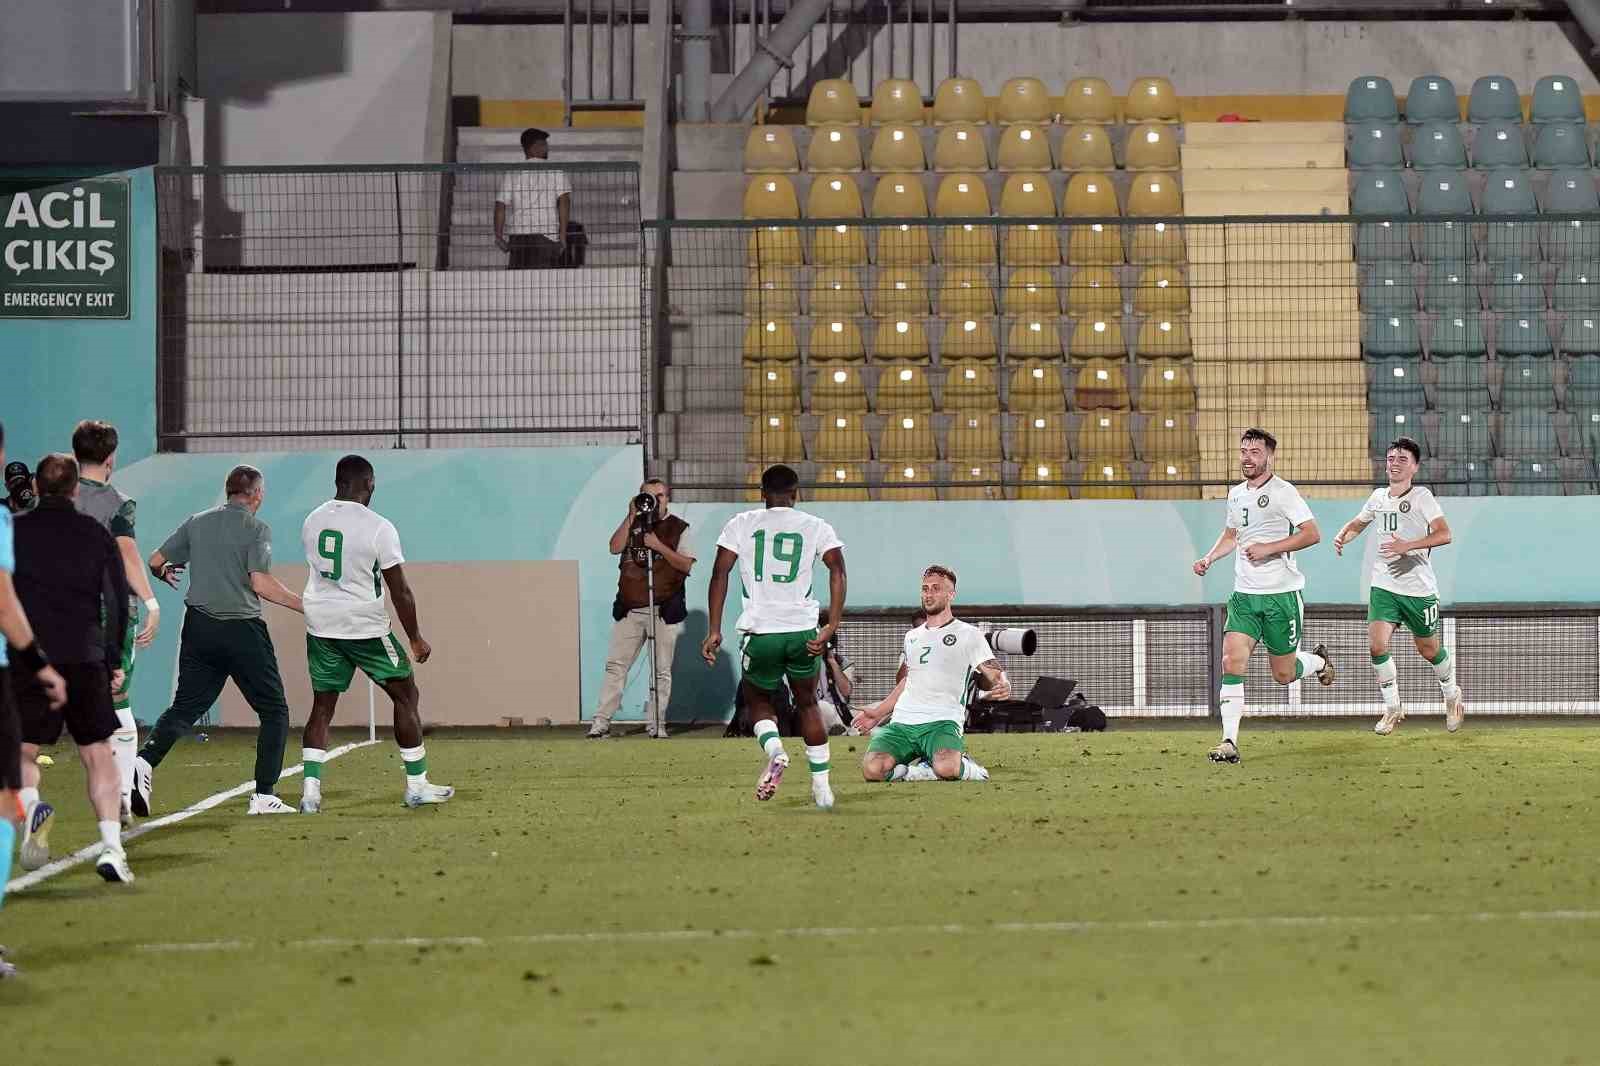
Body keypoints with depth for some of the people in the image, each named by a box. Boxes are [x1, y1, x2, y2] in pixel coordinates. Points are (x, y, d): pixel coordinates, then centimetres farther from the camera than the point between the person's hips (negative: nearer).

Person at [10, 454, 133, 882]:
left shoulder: (14, 532, 2)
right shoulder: (97, 535, 7)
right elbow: (117, 601, 6)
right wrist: (114, 661, 11)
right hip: (86, 659, 1)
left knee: (23, 751, 8)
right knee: (97, 752, 9)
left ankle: (29, 803, -24)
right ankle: (111, 845, -3)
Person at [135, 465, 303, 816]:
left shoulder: (197, 522, 9)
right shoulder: (256, 529, -6)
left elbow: (155, 562, 13)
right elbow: (260, 582, -17)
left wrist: (166, 573, 35)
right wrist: (305, 606, -12)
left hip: (198, 627, 4)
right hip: (242, 630, -4)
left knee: (184, 707, 9)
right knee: (274, 710, 8)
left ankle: (145, 761, -17)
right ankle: (264, 797, 1)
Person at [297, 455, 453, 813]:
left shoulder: (312, 522, 3)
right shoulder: (379, 528, -14)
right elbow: (400, 591, -11)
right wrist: (416, 638, -1)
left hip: (320, 625, 5)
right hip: (365, 626, -5)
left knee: (322, 707, 10)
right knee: (406, 696, 10)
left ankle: (311, 790, -2)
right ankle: (417, 785, 12)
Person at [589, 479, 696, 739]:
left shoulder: (679, 528, 6)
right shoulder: (632, 525, 15)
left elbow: (686, 565, -4)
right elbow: (615, 547, -3)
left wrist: (659, 546, -14)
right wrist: (631, 516, -7)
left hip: (664, 610, -2)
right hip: (629, 609, 2)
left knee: (662, 671, 0)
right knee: (615, 666, -2)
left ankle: (656, 724, 5)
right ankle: (601, 722, -3)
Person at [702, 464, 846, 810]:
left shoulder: (740, 525, 7)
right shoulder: (816, 527, 8)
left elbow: (720, 574, -2)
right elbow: (837, 570, -6)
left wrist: (714, 631, -1)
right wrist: (831, 627, -9)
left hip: (760, 630, -1)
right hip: (803, 631, 1)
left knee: (757, 698, 21)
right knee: (807, 703, 22)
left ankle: (774, 750, -10)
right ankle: (822, 787, 17)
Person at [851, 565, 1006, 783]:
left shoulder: (969, 635, 8)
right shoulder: (912, 637, 24)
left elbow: (995, 674, 3)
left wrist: (1003, 686, -21)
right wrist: (877, 713, 32)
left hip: (942, 722, -4)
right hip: (901, 723, 4)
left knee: (946, 769, -36)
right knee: (872, 769, -25)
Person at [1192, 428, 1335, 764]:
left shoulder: (1283, 492, -10)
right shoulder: (1236, 494, 12)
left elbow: (1312, 534, -14)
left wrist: (1269, 548, -20)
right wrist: (1209, 558, 10)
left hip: (1282, 595, -5)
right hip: (1244, 594, 5)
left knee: (1284, 675, 6)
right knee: (1232, 662, -14)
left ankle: (1318, 661, 41)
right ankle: (1229, 742, -15)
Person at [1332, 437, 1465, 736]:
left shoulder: (1421, 496, -10)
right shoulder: (1378, 497, 7)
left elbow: (1444, 534, -21)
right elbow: (1357, 523, 26)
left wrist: (1408, 545, -32)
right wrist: (1343, 537, 4)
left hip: (1419, 588, -4)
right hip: (1383, 586, 4)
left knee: (1429, 650, 10)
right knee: (1377, 645, -13)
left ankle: (1451, 695, 39)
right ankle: (1392, 709, 2)